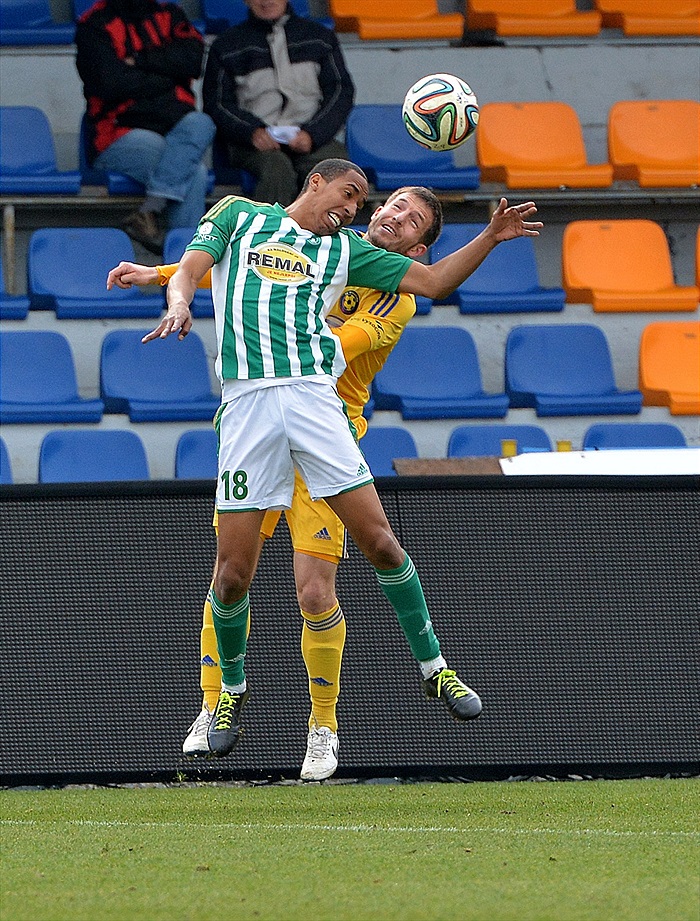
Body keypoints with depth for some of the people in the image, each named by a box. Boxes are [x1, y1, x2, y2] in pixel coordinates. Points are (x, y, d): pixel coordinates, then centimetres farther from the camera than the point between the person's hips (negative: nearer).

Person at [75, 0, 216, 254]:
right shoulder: (94, 25, 4)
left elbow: (195, 58, -1)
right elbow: (111, 83, -11)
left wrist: (141, 60, -8)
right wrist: (165, 79, 0)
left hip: (173, 129, 4)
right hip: (119, 135, -4)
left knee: (200, 123, -33)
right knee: (194, 174, -31)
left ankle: (149, 212, -38)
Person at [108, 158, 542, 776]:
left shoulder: (346, 250, 21)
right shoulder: (238, 215, 17)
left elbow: (431, 282, 20)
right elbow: (189, 269, 7)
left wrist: (490, 239, 8)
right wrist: (179, 303, -16)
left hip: (314, 396, 2)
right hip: (246, 399, -2)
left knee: (379, 541, -6)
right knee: (233, 572, -3)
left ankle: (433, 668, 11)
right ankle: (233, 692, 20)